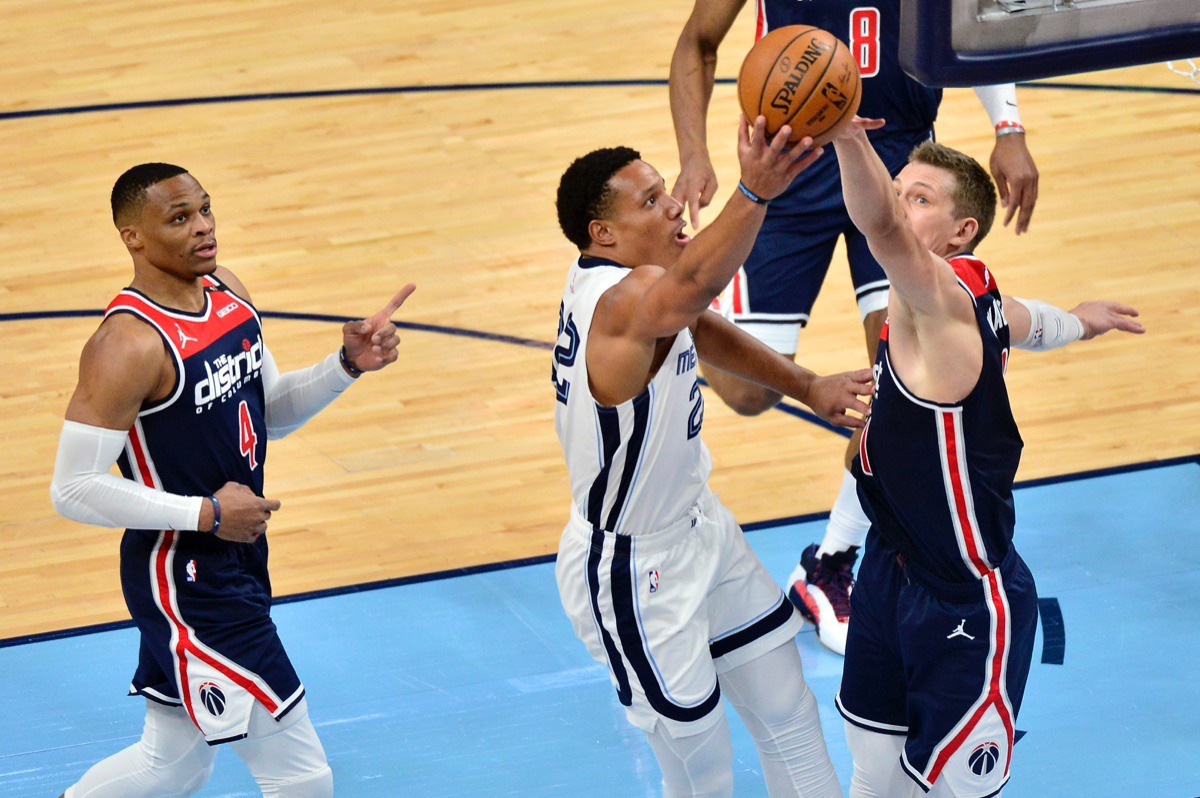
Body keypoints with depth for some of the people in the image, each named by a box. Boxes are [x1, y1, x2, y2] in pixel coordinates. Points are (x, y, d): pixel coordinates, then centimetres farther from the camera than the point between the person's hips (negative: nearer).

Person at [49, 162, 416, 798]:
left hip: (238, 561, 9)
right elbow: (73, 490, -22)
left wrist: (349, 364, 0)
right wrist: (205, 514, -22)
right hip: (182, 580, -9)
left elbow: (269, 412, 17)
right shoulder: (128, 345, -22)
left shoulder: (228, 293, 4)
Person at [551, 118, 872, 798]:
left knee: (786, 706, 22)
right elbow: (688, 290, -59)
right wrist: (755, 194, -73)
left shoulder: (623, 280, -2)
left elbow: (702, 328, 19)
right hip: (634, 575, -10)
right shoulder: (621, 300, -33)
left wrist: (808, 388, 13)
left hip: (698, 526, 10)